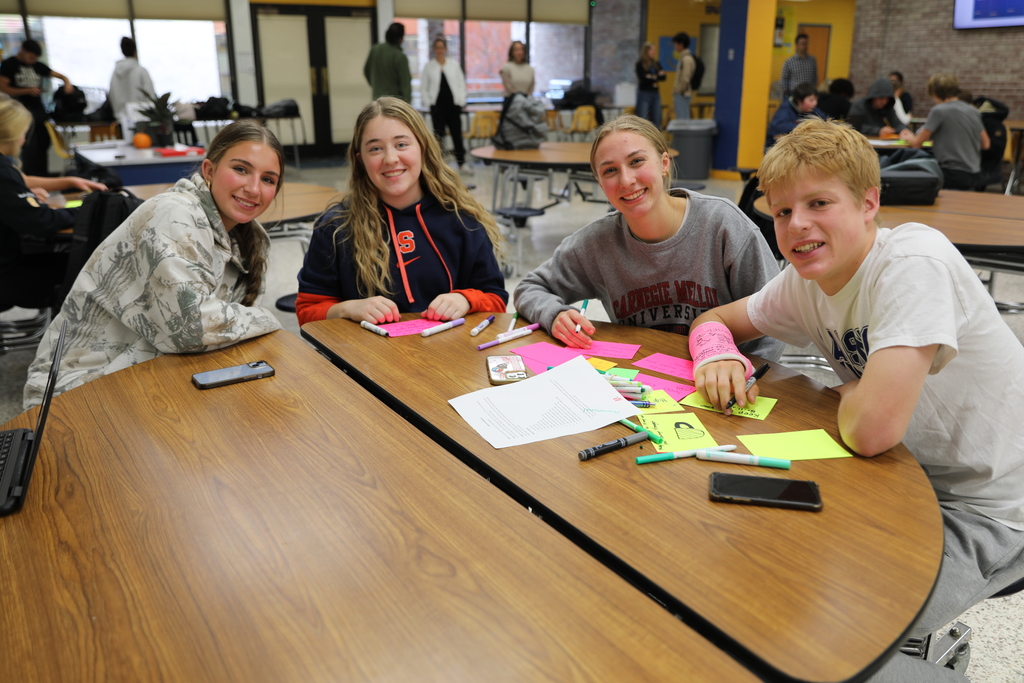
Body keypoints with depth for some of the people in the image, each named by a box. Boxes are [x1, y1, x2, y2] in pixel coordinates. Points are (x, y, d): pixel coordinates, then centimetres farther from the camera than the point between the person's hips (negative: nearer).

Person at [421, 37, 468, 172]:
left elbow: (462, 84, 8)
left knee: (457, 134, 1)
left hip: (453, 105, 1)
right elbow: (423, 87, 6)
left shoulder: (454, 65, 8)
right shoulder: (429, 66, 5)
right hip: (437, 106, -1)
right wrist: (428, 102, -5)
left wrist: (461, 101, -1)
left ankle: (462, 163, 6)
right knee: (438, 135, 3)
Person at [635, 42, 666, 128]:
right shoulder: (640, 64, -2)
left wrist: (652, 77, -13)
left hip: (655, 93, 5)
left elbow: (663, 76, 3)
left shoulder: (656, 63, 11)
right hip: (644, 93, -5)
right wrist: (657, 77, -4)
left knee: (656, 120, 5)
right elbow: (642, 78, -13)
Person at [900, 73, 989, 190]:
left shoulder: (938, 111, -9)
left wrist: (908, 137, 19)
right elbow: (985, 144, 19)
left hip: (953, 175, -7)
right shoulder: (974, 111, 11)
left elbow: (917, 144, -3)